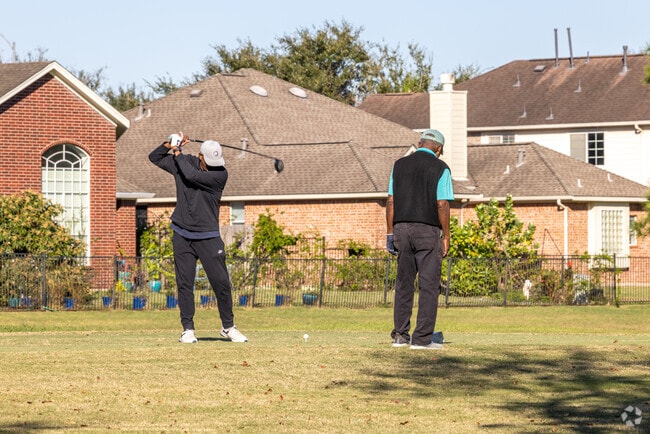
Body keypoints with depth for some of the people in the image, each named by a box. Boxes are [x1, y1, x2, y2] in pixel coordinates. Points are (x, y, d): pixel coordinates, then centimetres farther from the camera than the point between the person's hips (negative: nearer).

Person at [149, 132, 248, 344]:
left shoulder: (221, 174, -10)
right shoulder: (184, 162, 2)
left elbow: (193, 176, -23)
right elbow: (154, 157, 11)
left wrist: (178, 153, -10)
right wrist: (169, 144, -6)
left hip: (208, 237, -2)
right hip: (182, 236, 2)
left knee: (221, 282, -4)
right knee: (184, 283, 1)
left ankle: (228, 327, 10)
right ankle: (188, 329, 7)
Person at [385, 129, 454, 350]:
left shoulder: (400, 164, 9)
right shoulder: (440, 168, -4)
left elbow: (391, 201, 6)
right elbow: (442, 205, -9)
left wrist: (390, 232, 10)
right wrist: (446, 237, -3)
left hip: (401, 227, 4)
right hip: (428, 231, -4)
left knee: (404, 283, 11)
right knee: (429, 284, -1)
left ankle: (400, 335, 10)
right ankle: (422, 338, -5)